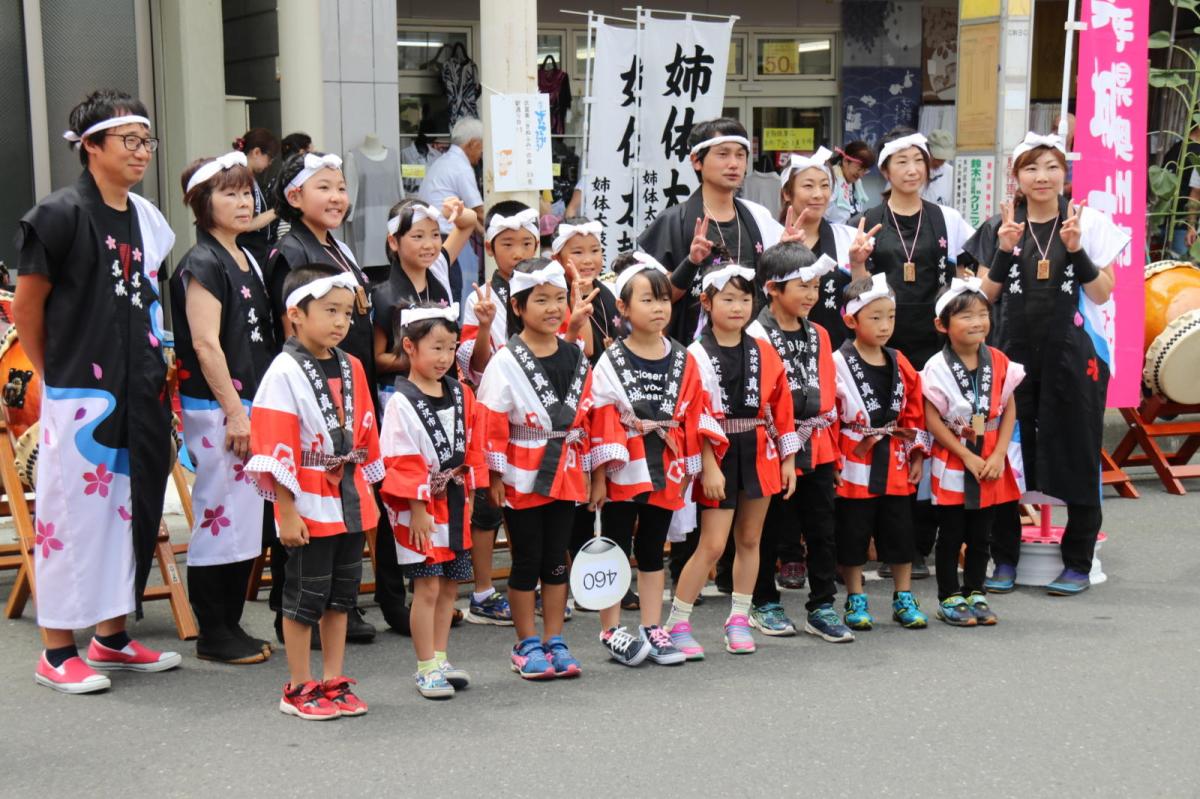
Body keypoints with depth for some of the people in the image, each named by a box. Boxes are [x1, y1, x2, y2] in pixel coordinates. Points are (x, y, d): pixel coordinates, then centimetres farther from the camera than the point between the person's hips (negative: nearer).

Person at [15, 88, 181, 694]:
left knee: (130, 510, 13)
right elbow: (26, 309, -5)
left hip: (141, 395, 7)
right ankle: (57, 652, 10)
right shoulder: (61, 215, -10)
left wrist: (154, 369, 14)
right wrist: (58, 377, 2)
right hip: (80, 395, -7)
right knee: (73, 514, -1)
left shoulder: (147, 218, 11)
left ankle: (112, 636, 26)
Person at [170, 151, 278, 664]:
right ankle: (213, 634, 6)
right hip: (216, 408, -8)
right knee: (219, 516, -3)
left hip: (252, 404, 9)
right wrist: (234, 411, -18)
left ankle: (231, 624, 21)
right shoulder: (202, 264, -10)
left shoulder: (247, 260, 16)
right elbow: (205, 343, -16)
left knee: (249, 519, 11)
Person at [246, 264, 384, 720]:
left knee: (342, 594, 13)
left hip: (349, 499, 7)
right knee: (305, 596, 3)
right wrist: (286, 511, -17)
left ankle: (333, 682, 24)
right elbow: (275, 447, -15)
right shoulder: (285, 372, -12)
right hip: (309, 504, -7)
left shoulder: (351, 368, 8)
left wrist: (366, 491, 15)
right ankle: (299, 689, 15)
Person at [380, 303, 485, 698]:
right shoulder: (402, 403, -13)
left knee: (449, 586, 12)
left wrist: (469, 494, 8)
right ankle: (426, 668, 10)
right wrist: (418, 509, -17)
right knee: (427, 588, 0)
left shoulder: (461, 395, 6)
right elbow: (402, 462, -15)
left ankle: (440, 659, 23)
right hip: (420, 508, -6)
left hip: (456, 503, 6)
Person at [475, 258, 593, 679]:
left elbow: (587, 417, 11)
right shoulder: (505, 362, -10)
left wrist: (585, 467, 10)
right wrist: (494, 477, -11)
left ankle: (554, 641, 21)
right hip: (522, 477, -4)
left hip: (565, 473, 4)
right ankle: (527, 645, 16)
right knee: (527, 561, 5)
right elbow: (491, 425, -10)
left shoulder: (576, 358, 5)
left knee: (556, 560, 11)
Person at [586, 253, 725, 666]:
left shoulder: (684, 361, 3)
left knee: (653, 551, 14)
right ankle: (610, 631, 15)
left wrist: (688, 470, 5)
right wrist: (598, 476, -12)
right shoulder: (611, 362, -8)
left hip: (665, 471, 4)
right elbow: (602, 422, -10)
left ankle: (652, 629, 23)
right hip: (622, 471, -4)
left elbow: (693, 418, 7)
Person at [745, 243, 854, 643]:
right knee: (771, 531, 7)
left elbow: (827, 393, 15)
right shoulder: (757, 336, -10)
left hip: (817, 449, 6)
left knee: (822, 530, 7)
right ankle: (764, 604, 21)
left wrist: (833, 445, 12)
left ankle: (822, 607, 15)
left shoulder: (818, 335, 11)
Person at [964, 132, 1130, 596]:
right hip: (1013, 350, 2)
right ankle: (1004, 559, 16)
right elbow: (986, 295, 5)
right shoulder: (1000, 226, 7)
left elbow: (1102, 294, -2)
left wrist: (1076, 250, -15)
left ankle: (1077, 562, 14)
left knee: (1076, 454, 2)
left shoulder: (1089, 223, 2)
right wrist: (1004, 252, -10)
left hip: (1073, 353, -1)